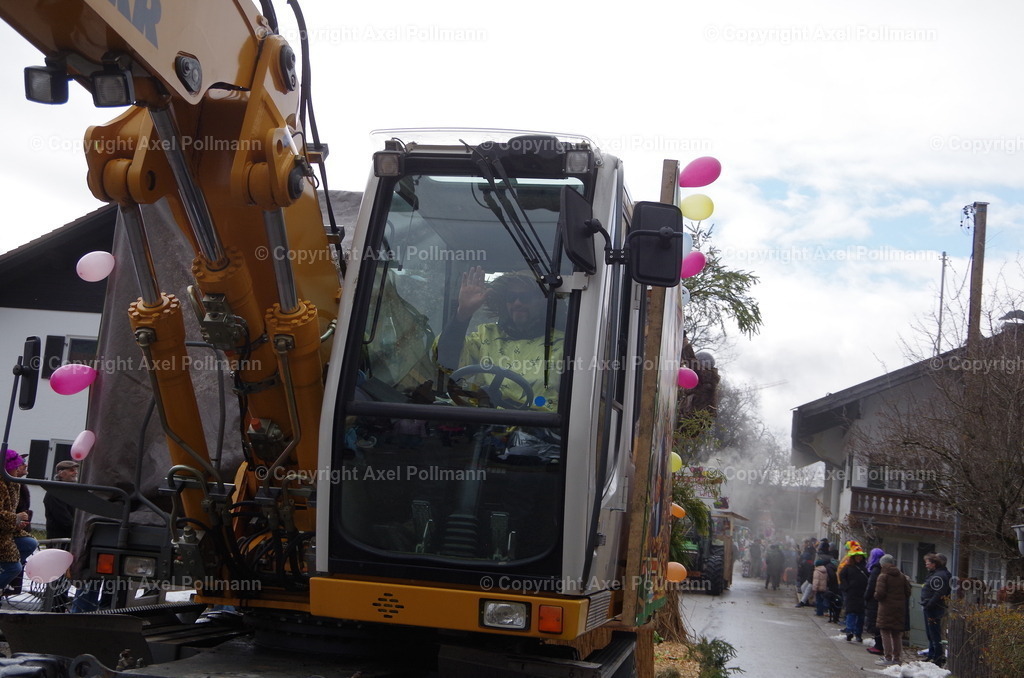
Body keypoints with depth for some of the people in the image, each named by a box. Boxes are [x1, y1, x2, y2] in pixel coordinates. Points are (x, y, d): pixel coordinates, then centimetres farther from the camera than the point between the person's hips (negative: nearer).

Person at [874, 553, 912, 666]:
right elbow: (908, 592, 8)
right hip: (900, 609, 6)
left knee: (885, 633, -1)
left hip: (886, 608, -6)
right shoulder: (902, 576, 8)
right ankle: (896, 657, 17)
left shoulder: (883, 576, -11)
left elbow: (880, 593, -18)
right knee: (897, 634, 13)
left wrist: (877, 597, 3)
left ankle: (888, 657, -4)